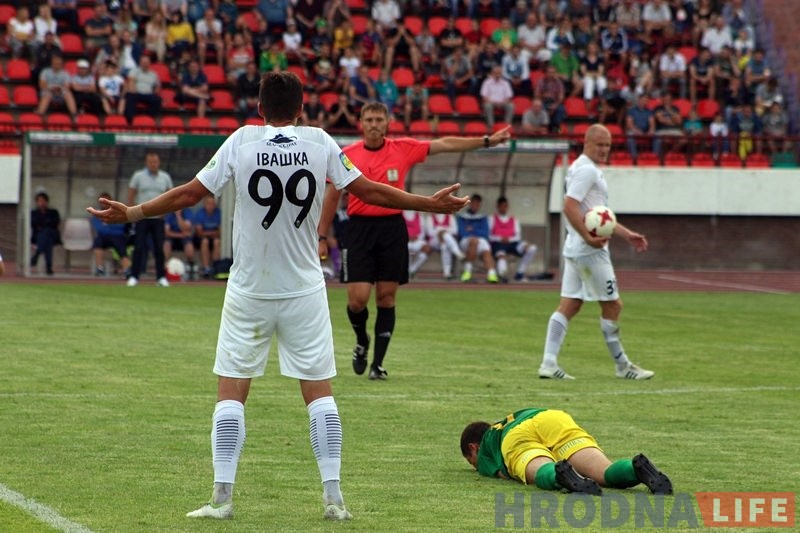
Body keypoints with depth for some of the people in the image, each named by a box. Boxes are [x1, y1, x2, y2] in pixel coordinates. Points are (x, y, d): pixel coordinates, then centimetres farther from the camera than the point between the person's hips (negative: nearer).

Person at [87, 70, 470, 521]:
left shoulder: (241, 142, -6)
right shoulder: (320, 143, -3)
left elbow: (189, 195, -3)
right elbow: (369, 191, 1)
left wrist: (132, 213, 9)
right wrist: (430, 204, 12)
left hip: (248, 291, -1)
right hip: (304, 290, 1)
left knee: (232, 391, 5)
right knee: (319, 391, 7)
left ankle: (223, 496, 1)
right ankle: (334, 496, 3)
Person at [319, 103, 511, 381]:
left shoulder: (403, 149, 2)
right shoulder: (347, 155, 0)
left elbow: (444, 144, 5)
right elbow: (332, 198, 8)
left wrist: (487, 141, 1)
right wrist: (322, 237, 7)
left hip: (392, 227, 1)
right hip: (359, 227, -1)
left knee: (386, 298, 2)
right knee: (357, 298, -9)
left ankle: (377, 363, 9)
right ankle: (361, 341, 23)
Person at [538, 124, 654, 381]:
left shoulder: (588, 169, 20)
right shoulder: (586, 170, -13)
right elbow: (570, 206, -24)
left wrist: (627, 234, 26)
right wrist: (589, 237, -29)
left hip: (575, 250, 10)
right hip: (590, 251, -10)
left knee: (569, 305, 5)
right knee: (612, 306, -1)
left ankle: (549, 363, -1)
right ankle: (622, 366, 8)